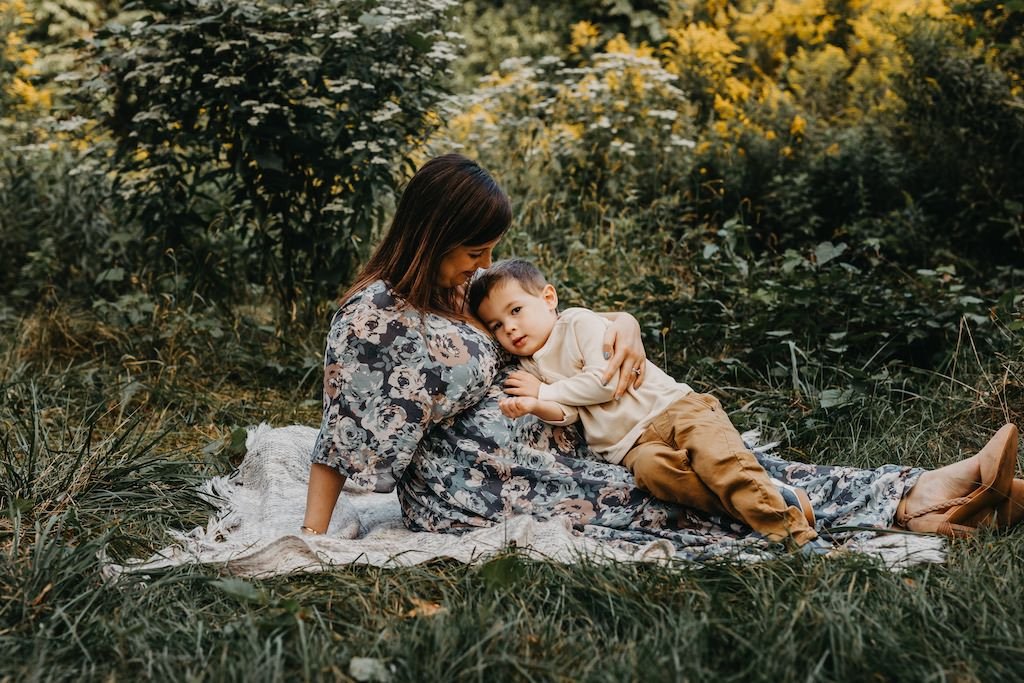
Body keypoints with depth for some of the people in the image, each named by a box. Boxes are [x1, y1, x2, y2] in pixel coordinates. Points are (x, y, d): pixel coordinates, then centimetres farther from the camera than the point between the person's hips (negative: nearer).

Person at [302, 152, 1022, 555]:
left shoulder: (460, 297, 13)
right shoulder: (370, 320, -11)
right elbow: (337, 445, -9)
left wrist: (623, 324, -3)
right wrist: (312, 547, -14)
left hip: (553, 459, 8)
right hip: (484, 495, -8)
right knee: (698, 497, -15)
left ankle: (917, 494, -11)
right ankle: (909, 502, -16)